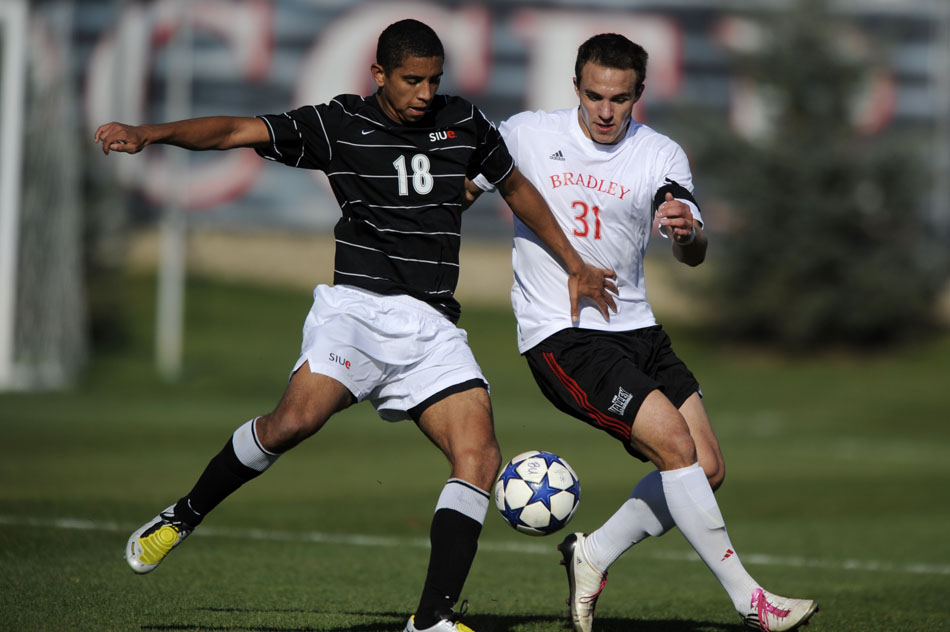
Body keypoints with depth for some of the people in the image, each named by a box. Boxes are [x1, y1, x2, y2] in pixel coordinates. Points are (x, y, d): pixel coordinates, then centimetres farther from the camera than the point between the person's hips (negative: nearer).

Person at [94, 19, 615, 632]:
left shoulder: (465, 122, 11)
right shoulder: (339, 123, 0)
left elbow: (517, 188, 27)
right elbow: (237, 130, -8)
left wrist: (574, 265, 29)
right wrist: (148, 133, -23)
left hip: (434, 326, 4)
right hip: (358, 306, -4)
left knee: (480, 456, -14)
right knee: (296, 419, -27)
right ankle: (183, 517, -4)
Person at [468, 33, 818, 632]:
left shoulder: (662, 156, 1)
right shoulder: (525, 135, -3)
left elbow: (694, 256, -9)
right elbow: (459, 192, 12)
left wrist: (688, 232, -30)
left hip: (635, 329, 5)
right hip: (559, 333, -5)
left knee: (708, 469, -1)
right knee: (674, 443, -20)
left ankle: (593, 556, 15)